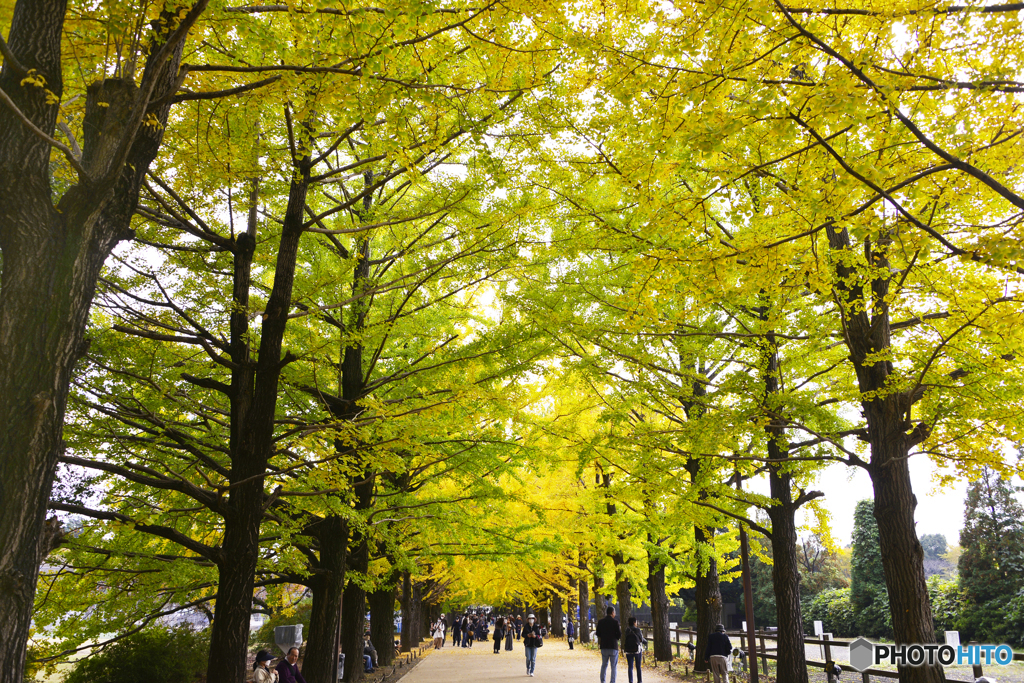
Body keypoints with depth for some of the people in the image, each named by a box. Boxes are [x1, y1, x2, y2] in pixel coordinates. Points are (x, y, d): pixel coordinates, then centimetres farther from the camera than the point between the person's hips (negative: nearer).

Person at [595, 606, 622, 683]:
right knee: (613, 666, 6)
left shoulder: (600, 622, 1)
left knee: (604, 665, 17)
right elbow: (619, 635, -9)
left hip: (604, 646, 3)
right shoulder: (615, 622, -10)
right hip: (613, 646, -3)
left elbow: (598, 634, 6)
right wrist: (620, 629, 10)